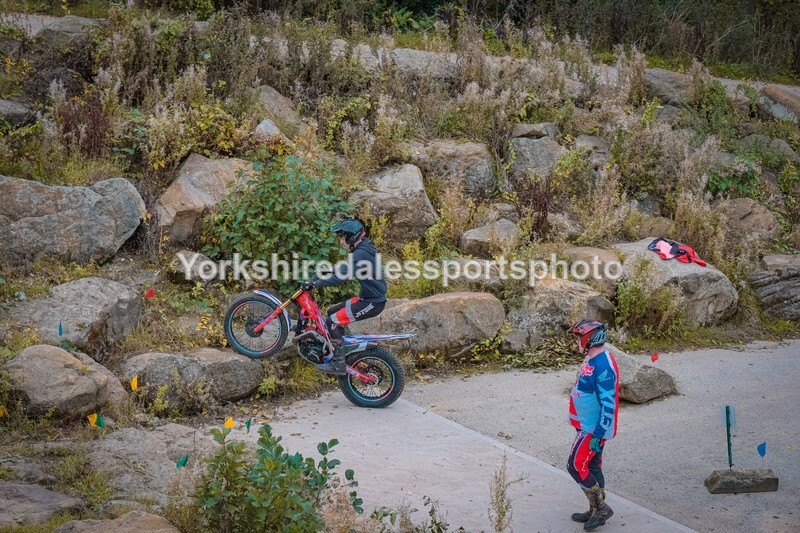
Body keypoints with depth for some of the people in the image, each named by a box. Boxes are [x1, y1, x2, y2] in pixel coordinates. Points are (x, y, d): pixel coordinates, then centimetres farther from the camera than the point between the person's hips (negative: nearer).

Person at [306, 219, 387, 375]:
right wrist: (320, 278, 15)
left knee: (333, 321, -12)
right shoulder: (363, 249, 11)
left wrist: (316, 284, -24)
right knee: (332, 312, 17)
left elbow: (342, 276, -29)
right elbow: (344, 271, 21)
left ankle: (338, 364, -11)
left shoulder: (361, 254, -21)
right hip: (368, 297, 10)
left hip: (372, 302, -10)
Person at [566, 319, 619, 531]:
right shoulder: (592, 360, 7)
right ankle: (596, 511, 26)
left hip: (594, 429, -10)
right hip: (587, 426, 10)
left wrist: (597, 435, -24)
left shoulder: (603, 366, -25)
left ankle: (601, 508, 5)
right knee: (592, 467, 16)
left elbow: (608, 404, -26)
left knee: (576, 466, -6)